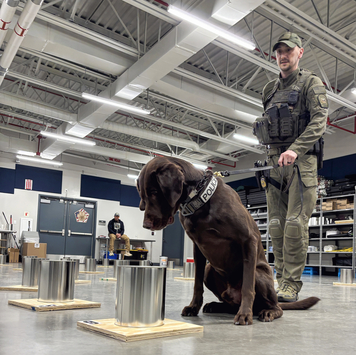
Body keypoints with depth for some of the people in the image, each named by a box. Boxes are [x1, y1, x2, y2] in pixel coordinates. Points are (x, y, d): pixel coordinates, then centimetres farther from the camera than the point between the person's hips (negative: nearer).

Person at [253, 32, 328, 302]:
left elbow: (319, 121, -10)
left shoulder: (311, 83, 4)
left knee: (295, 223, -12)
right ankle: (282, 281, 9)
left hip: (301, 160, -6)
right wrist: (268, 158, 14)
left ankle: (291, 286, -8)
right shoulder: (270, 90, 22)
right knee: (277, 225, 3)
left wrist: (295, 149, -24)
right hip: (274, 160, 6)